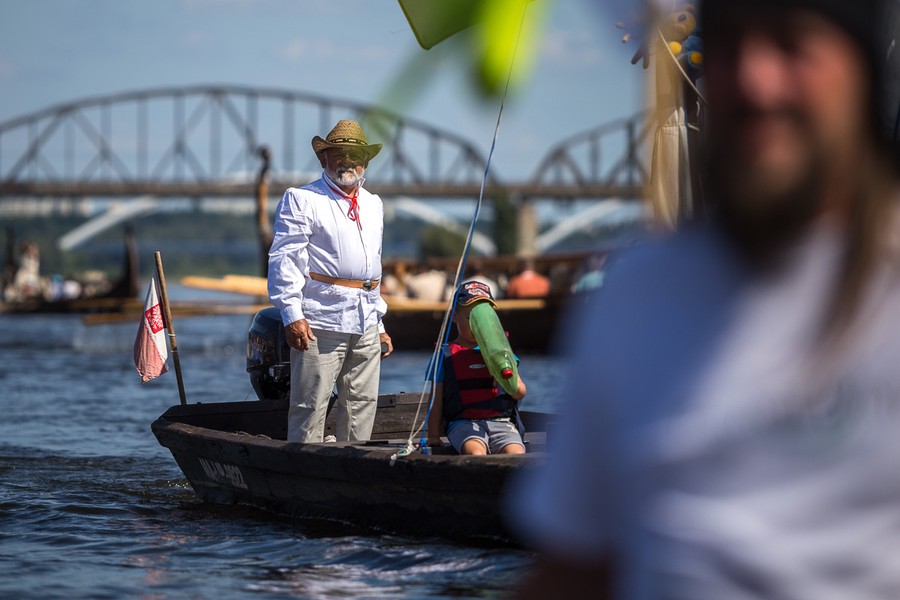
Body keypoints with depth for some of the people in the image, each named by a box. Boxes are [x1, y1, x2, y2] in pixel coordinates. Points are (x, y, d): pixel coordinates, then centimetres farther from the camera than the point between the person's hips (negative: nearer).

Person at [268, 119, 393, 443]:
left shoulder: (373, 205, 22)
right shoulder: (301, 199, 1)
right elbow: (284, 259, -7)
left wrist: (379, 324, 23)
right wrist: (292, 314, -17)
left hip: (366, 325, 7)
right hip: (321, 322, -6)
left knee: (362, 403, 7)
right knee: (311, 404, -8)